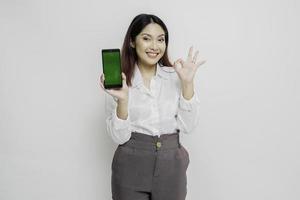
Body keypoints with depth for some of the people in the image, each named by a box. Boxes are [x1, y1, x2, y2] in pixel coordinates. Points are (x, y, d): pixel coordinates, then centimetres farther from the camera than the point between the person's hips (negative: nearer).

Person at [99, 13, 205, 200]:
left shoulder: (175, 76, 0)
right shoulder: (120, 81, -4)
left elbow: (187, 126, -5)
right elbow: (119, 136, -9)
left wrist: (187, 82, -12)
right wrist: (122, 100, -23)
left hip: (171, 166, 2)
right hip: (131, 167, -2)